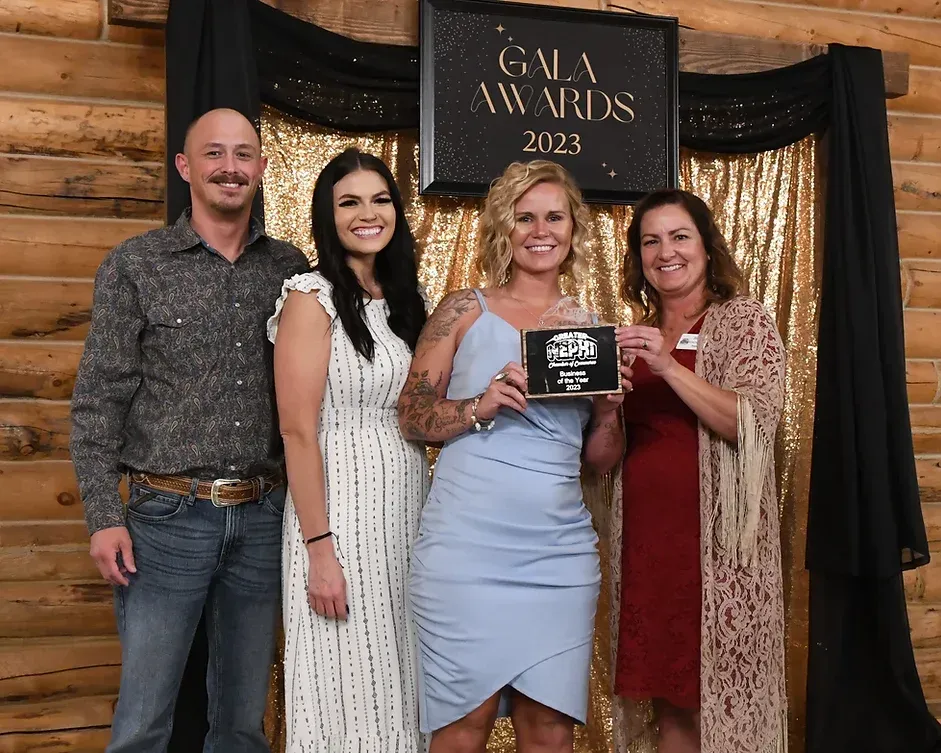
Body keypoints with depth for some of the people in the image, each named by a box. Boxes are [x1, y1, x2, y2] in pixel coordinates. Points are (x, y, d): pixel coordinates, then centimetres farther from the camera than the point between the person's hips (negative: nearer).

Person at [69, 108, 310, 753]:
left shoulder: (291, 268, 7)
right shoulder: (135, 265, -1)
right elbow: (98, 400, -2)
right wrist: (104, 516, -8)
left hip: (263, 518, 3)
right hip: (168, 515, -3)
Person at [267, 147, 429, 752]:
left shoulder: (404, 299, 12)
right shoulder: (312, 298, -8)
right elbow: (298, 431, -14)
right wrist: (319, 549, -18)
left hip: (408, 507, 7)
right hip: (342, 507, -6)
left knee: (399, 684, 13)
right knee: (349, 687, 2)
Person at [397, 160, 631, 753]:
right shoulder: (466, 311, 3)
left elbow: (601, 459, 14)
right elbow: (412, 417, 1)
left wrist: (611, 404, -5)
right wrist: (482, 406, -14)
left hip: (559, 552, 3)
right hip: (468, 548, -2)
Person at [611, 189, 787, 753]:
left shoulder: (744, 321, -1)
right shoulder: (639, 335, 14)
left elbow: (754, 425, -14)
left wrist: (670, 367, -22)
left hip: (717, 541, -5)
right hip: (645, 536, 5)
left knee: (719, 701, 0)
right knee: (669, 698, 9)